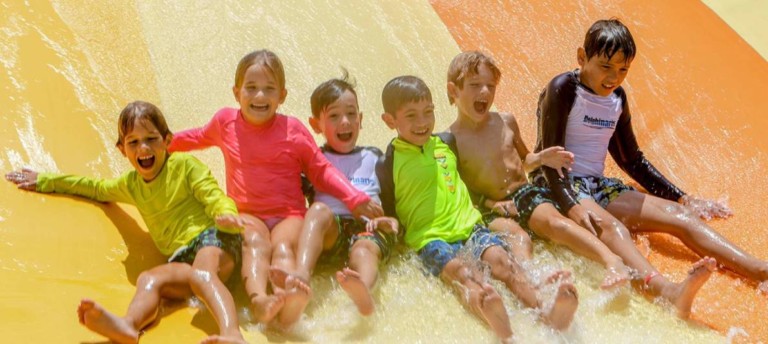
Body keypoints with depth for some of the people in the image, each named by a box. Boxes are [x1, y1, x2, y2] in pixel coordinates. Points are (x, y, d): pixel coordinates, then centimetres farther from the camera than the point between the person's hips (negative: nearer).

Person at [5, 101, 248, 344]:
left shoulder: (185, 165, 6)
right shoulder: (130, 185, 24)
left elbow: (215, 197, -2)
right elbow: (98, 189, 43)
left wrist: (226, 215, -26)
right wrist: (45, 181, 47)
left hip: (211, 236, -5)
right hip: (181, 257, 5)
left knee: (201, 274, -40)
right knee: (148, 279, -30)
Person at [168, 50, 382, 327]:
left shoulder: (293, 130, 4)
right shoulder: (225, 122, 11)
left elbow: (321, 171, 8)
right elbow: (198, 138, 34)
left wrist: (356, 200, -3)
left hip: (289, 214, -1)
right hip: (246, 213, 1)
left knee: (283, 244, -34)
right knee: (256, 242, -33)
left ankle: (289, 299, -64)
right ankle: (258, 299, -62)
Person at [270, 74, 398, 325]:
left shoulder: (374, 158, 26)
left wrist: (390, 219, 0)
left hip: (369, 228, 0)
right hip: (328, 230, 0)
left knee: (363, 250, -35)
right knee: (319, 209, -33)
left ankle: (363, 292, -71)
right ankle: (302, 274, -57)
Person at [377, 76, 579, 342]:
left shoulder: (446, 144, 15)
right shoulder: (389, 164, 3)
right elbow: (388, 213, 11)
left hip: (469, 227, 5)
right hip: (430, 239, -5)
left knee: (500, 258, -26)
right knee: (464, 274, -34)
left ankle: (546, 310, -46)